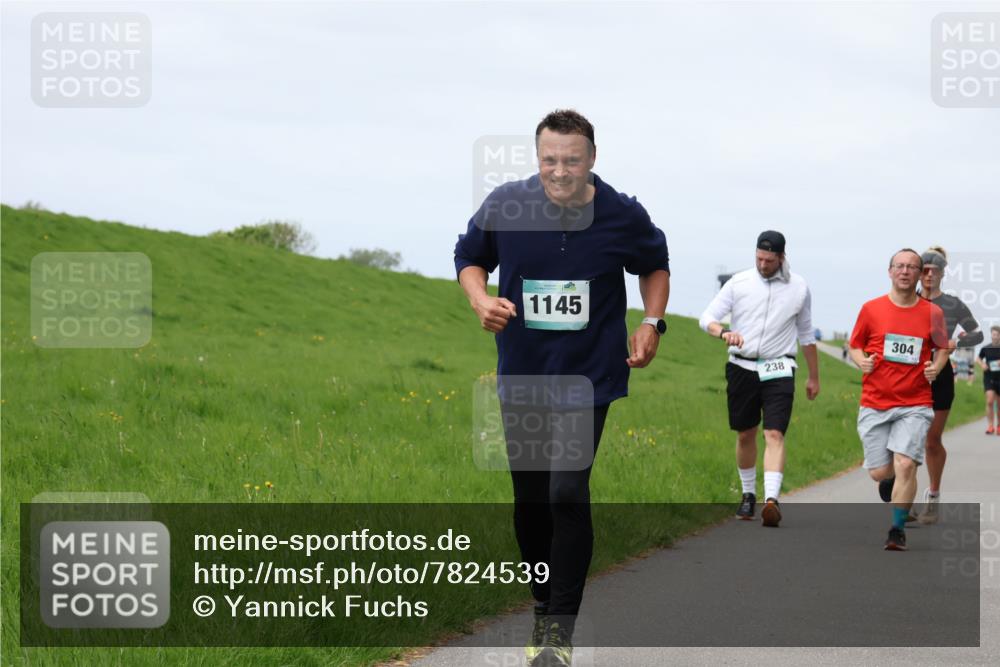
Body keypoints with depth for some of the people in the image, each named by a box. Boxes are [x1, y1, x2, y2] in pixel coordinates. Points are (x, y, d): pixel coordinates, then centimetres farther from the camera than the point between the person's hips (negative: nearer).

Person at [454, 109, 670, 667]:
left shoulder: (624, 216, -9)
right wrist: (481, 300, -11)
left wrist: (653, 322, -2)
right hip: (522, 376, 2)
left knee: (568, 494, -15)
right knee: (530, 499, 9)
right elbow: (469, 257, 8)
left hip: (589, 376, -2)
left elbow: (655, 265, 13)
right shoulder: (505, 206, -10)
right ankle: (544, 605, 30)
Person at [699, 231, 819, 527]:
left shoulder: (799, 288, 5)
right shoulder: (739, 282, 3)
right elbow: (707, 317, 1)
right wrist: (724, 332, -22)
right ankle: (748, 495, 27)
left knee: (775, 434, -15)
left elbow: (806, 334, 16)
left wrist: (814, 377, 19)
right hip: (742, 367, 2)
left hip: (778, 370, -2)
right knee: (745, 435, 9)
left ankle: (771, 500, -26)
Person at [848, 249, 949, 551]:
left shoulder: (933, 313, 3)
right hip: (875, 403, 1)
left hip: (915, 404, -1)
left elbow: (942, 348, 17)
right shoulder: (871, 308, 2)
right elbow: (855, 346, 12)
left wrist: (936, 367, -3)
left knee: (905, 464, -17)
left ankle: (898, 529, -5)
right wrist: (861, 361, -9)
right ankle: (890, 479, 39)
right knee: (879, 472, 1)